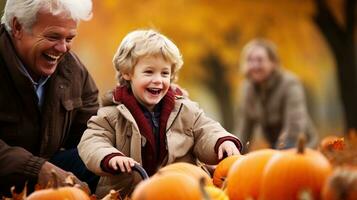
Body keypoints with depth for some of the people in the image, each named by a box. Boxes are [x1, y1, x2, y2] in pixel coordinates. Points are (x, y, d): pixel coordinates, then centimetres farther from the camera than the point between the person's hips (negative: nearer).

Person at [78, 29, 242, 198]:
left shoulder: (186, 110, 9)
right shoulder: (112, 114, 2)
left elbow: (206, 134, 7)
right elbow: (91, 143, -5)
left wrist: (224, 142, -17)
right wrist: (111, 158, -27)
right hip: (122, 194, -2)